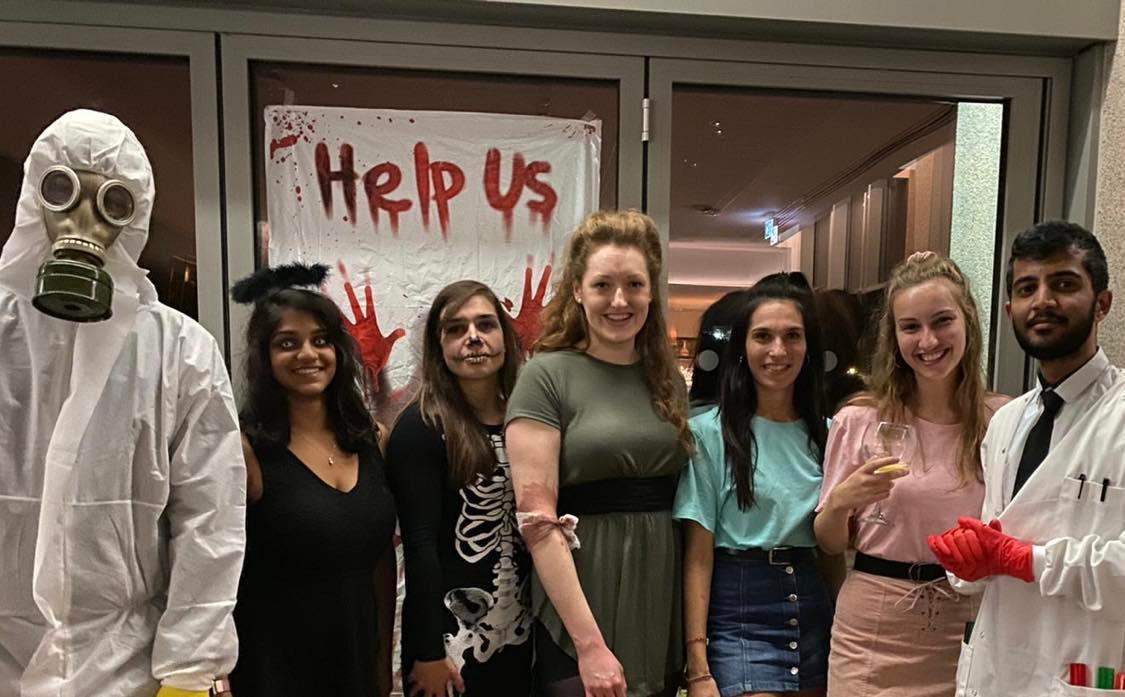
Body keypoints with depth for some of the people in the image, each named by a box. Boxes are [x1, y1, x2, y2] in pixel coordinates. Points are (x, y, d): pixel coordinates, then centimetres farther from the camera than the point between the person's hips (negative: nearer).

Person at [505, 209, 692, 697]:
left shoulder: (668, 380, 6)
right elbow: (537, 520, -15)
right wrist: (590, 643, -18)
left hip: (665, 617, 6)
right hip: (578, 623, -5)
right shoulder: (546, 376, -10)